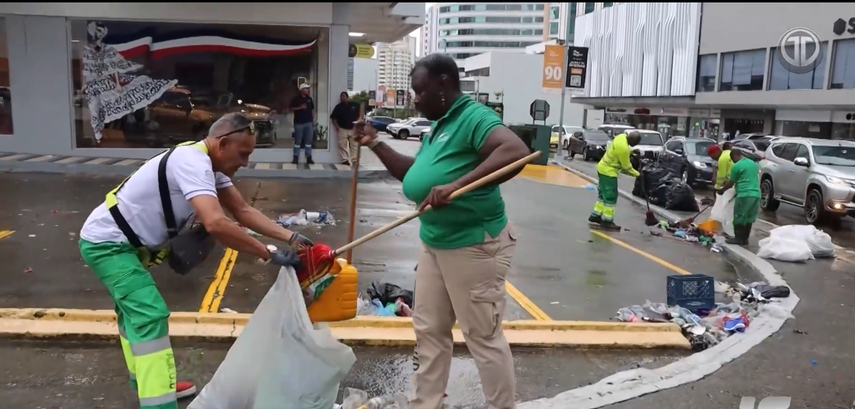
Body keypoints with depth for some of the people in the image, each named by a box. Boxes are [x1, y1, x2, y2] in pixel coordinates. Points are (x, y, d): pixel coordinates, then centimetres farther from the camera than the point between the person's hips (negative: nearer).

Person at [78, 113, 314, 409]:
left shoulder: (206, 164, 1)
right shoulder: (193, 162, -29)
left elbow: (243, 211, 1)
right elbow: (216, 223, -43)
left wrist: (290, 237, -10)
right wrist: (270, 255, -36)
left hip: (118, 241, 11)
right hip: (106, 242, -11)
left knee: (134, 312, 23)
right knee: (150, 315, -18)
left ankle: (149, 383, 42)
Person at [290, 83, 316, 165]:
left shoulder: (309, 98, 11)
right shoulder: (296, 99, -2)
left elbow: (312, 110, 15)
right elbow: (291, 108, -2)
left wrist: (313, 120, 10)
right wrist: (300, 107, -17)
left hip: (309, 122, 4)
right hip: (299, 123, -4)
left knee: (308, 141, 4)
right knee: (298, 141, 1)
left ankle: (309, 158, 8)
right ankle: (296, 158, 6)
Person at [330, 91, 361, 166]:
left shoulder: (354, 105, 1)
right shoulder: (338, 107, -1)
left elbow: (360, 114, 12)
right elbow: (333, 117, 4)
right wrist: (336, 126, -3)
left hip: (353, 128, 1)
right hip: (342, 129, -1)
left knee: (354, 145, 4)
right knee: (342, 145, -3)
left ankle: (354, 160, 11)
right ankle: (345, 160, 3)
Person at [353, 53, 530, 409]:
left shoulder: (473, 117, -17)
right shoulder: (440, 126, 12)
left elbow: (516, 152, -35)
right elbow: (413, 174, 22)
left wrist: (457, 185, -40)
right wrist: (375, 145, 13)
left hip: (474, 245, -10)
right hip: (435, 243, 10)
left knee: (484, 337, 3)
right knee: (429, 330, 17)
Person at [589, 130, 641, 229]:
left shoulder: (622, 136, -1)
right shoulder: (623, 148, -28)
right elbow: (626, 166, -17)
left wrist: (631, 151, 3)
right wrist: (637, 174, -3)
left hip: (603, 168, 10)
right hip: (608, 171, -10)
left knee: (603, 194, 17)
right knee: (611, 197, -3)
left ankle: (596, 215, 23)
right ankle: (607, 220, 2)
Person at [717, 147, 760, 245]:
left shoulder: (737, 166, -6)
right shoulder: (753, 163, 18)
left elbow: (731, 183, 1)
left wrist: (722, 190, 18)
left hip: (744, 195, -8)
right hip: (756, 194, 8)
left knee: (739, 218, 2)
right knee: (748, 218, 12)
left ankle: (738, 238, 4)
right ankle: (744, 239, 16)